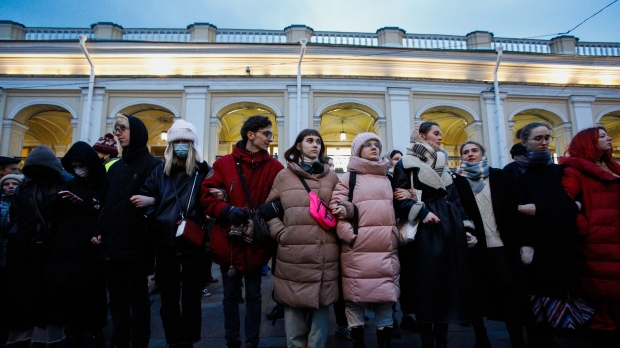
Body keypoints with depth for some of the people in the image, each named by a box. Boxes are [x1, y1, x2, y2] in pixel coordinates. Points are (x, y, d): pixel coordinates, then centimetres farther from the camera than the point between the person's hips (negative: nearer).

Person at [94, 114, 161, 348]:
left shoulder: (153, 165, -4)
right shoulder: (116, 167, 16)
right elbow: (105, 203, 18)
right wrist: (99, 230, 11)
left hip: (136, 243, -7)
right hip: (112, 242, 7)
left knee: (137, 296, 4)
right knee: (116, 296, 14)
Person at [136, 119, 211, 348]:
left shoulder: (203, 171, 1)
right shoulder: (160, 171, 9)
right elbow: (144, 196, 6)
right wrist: (152, 200, -13)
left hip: (193, 241, -2)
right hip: (165, 241, 2)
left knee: (191, 295, 8)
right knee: (168, 295, 10)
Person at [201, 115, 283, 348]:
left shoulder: (275, 167, -1)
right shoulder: (224, 163, -3)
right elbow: (207, 195, -4)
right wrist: (227, 210, -18)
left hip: (256, 243, 0)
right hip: (228, 242, 0)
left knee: (253, 295, 14)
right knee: (231, 295, 16)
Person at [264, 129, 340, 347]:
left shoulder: (331, 177, 11)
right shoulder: (284, 176, 8)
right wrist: (280, 233, -2)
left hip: (324, 254, 1)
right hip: (293, 253, -1)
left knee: (321, 304, 9)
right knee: (294, 308, 8)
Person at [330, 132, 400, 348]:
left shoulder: (388, 180, 19)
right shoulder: (348, 178, 4)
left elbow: (395, 212, 24)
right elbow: (336, 210, -6)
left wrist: (397, 237, 11)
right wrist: (350, 236, -16)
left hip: (386, 251, 4)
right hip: (357, 251, -4)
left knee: (385, 301, 8)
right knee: (355, 299, 1)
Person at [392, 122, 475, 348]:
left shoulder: (442, 164, 19)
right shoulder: (406, 164, -1)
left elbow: (455, 199, 19)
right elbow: (400, 198, -8)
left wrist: (466, 227, 13)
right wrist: (421, 212, -20)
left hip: (450, 229, 7)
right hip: (424, 231, -6)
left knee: (449, 282, 7)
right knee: (426, 284, -3)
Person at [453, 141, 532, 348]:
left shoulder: (499, 176, 8)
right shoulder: (457, 181, 4)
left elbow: (517, 205, 3)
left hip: (501, 244, 1)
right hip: (473, 245, 0)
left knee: (509, 291, 3)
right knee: (476, 292, 8)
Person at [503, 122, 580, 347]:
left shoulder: (556, 170, 15)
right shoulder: (512, 171, 0)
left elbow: (568, 204, 9)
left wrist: (539, 210, -10)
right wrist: (523, 243, -18)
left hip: (559, 243, 4)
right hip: (532, 243, -4)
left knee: (556, 290, 5)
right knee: (535, 292, -2)